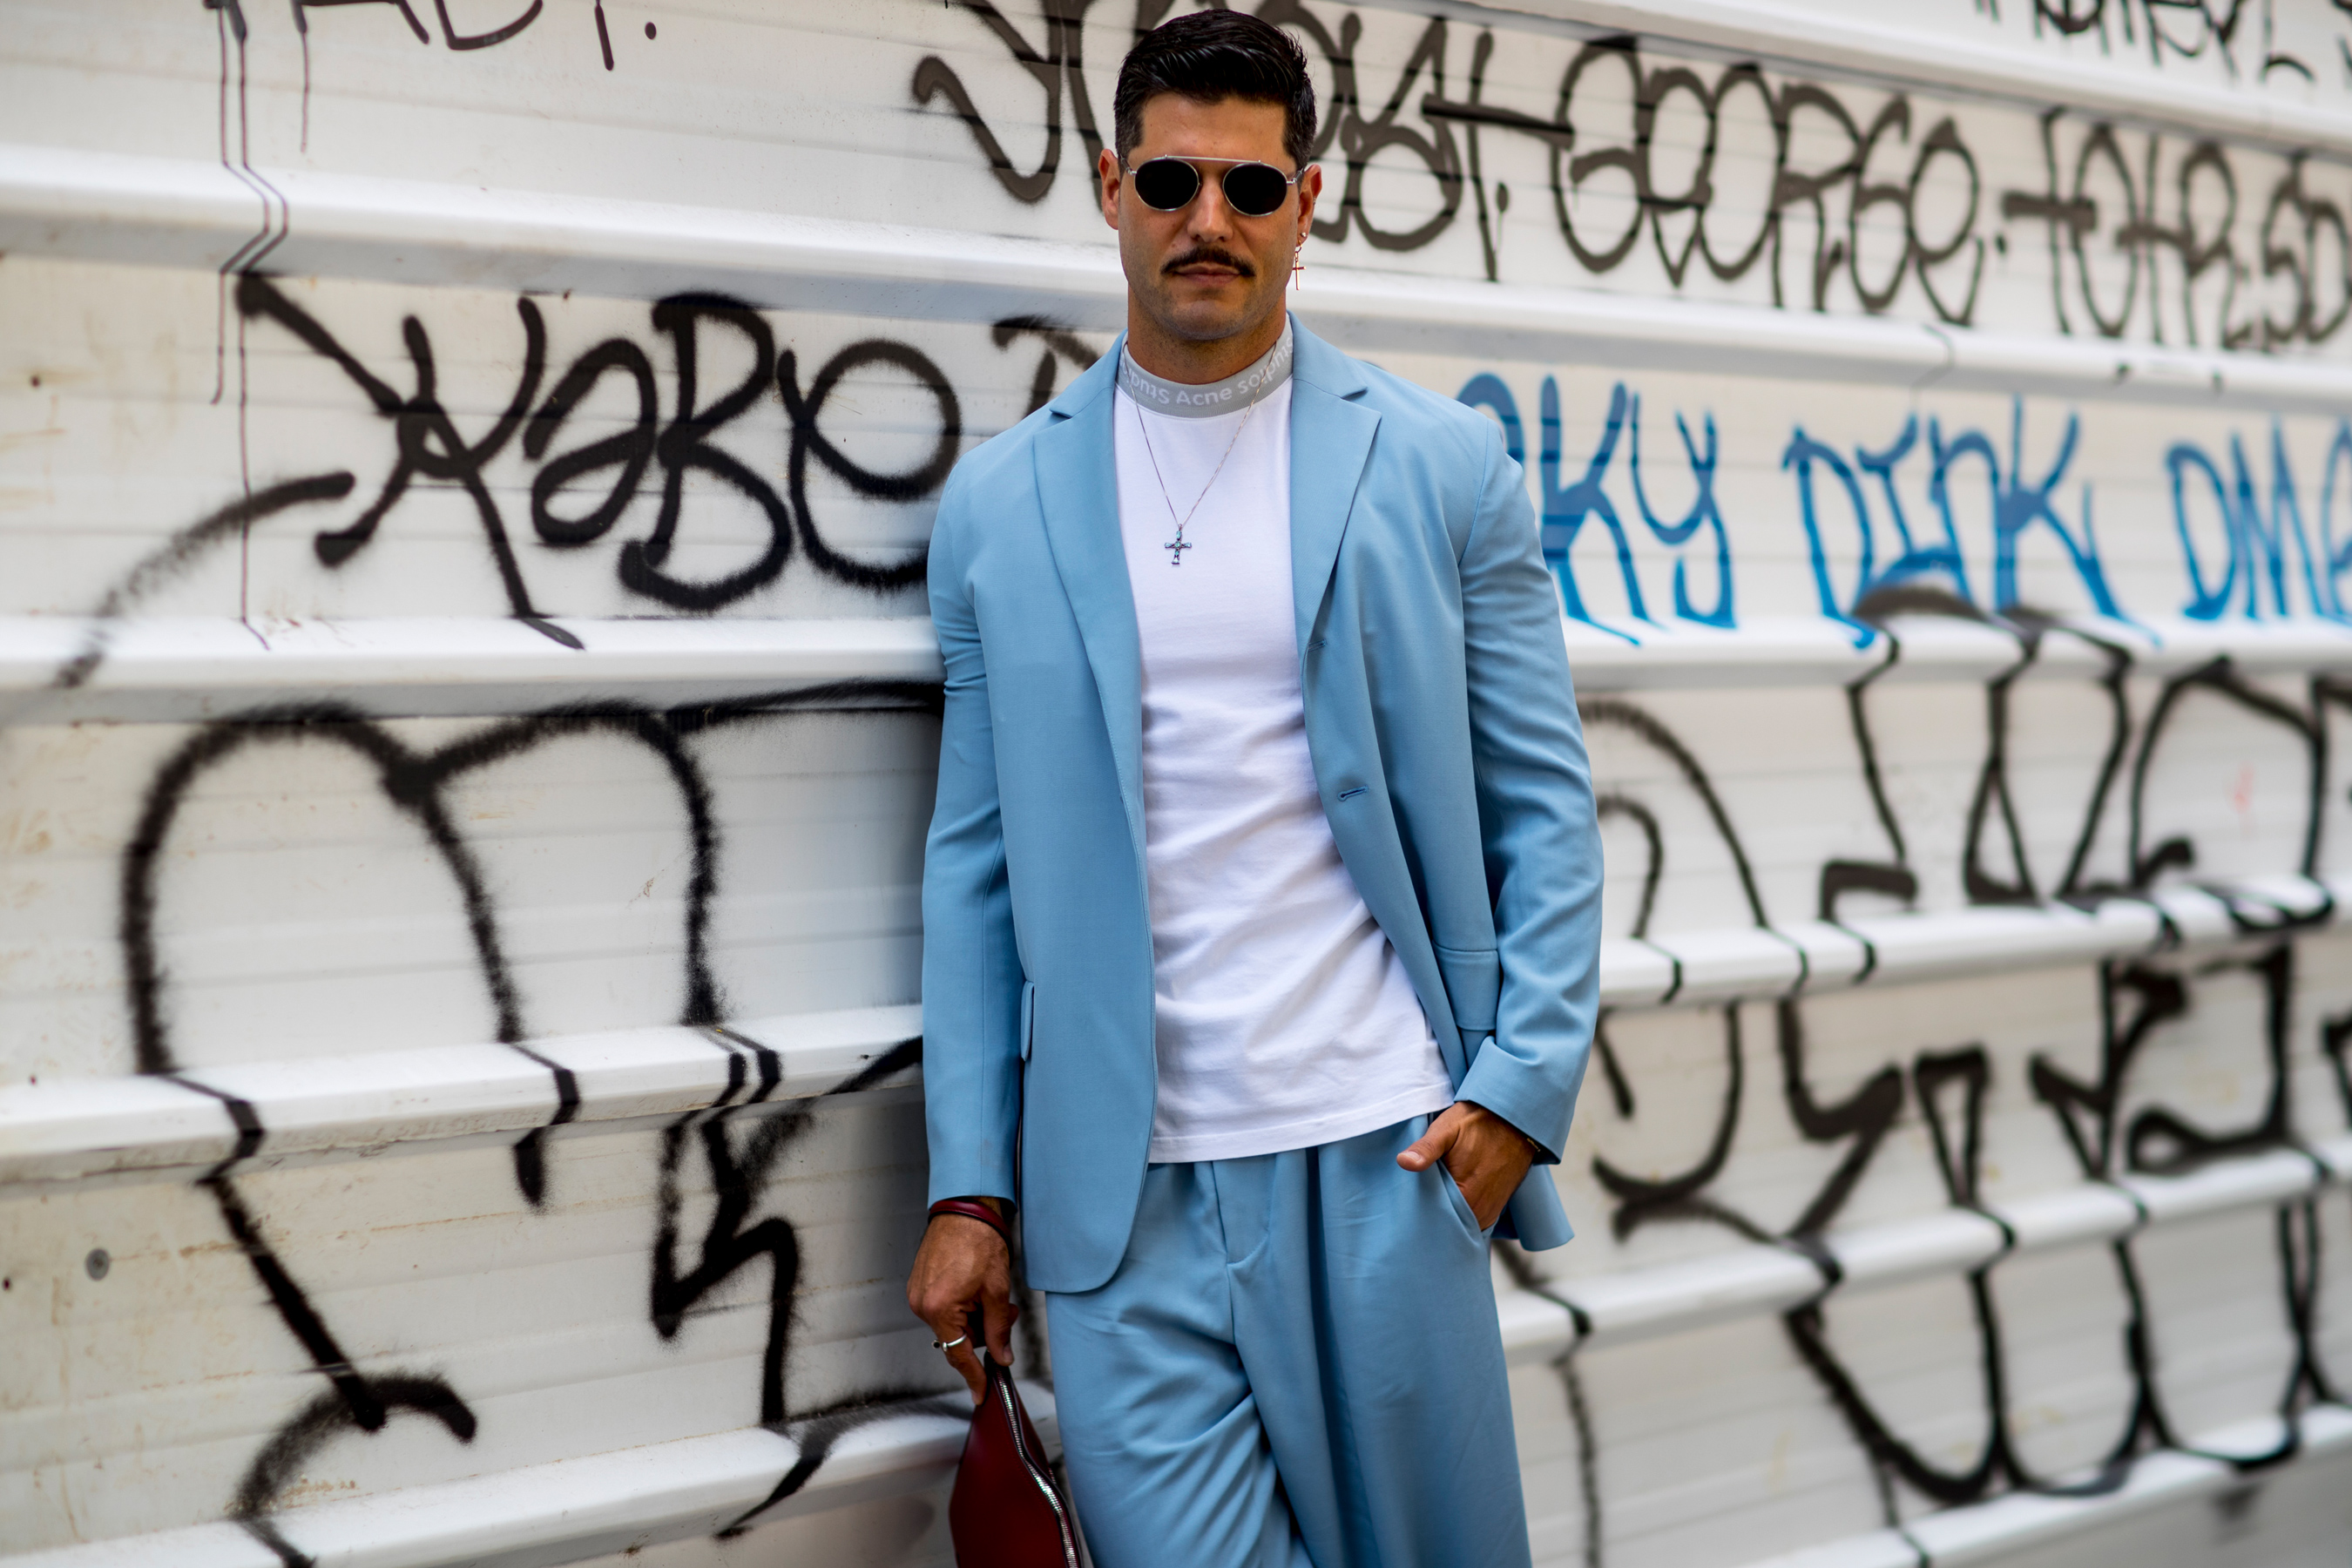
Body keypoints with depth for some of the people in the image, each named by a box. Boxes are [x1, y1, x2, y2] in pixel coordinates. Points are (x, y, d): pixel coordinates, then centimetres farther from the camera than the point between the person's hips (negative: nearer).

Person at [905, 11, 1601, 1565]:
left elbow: (1543, 809, 5)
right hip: (1123, 1195, 1)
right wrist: (967, 1188, 4)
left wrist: (1522, 1084, -7)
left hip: (1379, 1160, 0)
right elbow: (977, 860, 8)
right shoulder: (1000, 503, 7)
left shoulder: (1443, 469, 4)